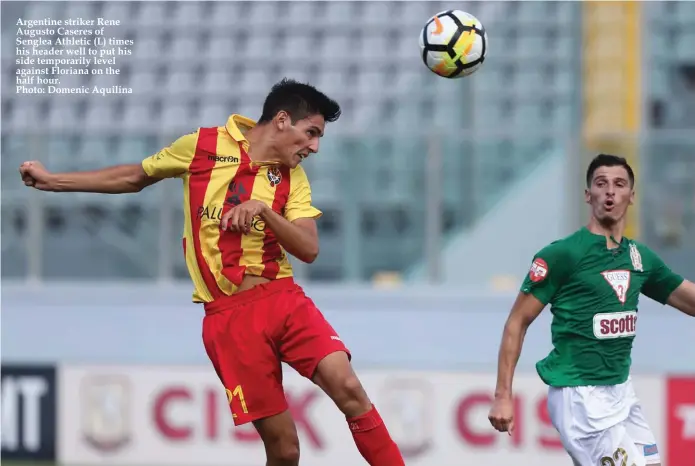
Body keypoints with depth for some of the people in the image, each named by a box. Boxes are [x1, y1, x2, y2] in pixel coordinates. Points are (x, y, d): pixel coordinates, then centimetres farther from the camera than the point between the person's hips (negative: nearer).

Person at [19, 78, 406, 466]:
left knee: (349, 390, -21)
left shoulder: (293, 177, 10)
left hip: (285, 299, 3)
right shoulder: (202, 146, 3)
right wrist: (52, 180, 17)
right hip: (229, 314, -3)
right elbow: (135, 178, 17)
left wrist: (264, 210, -16)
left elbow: (309, 249, 0)